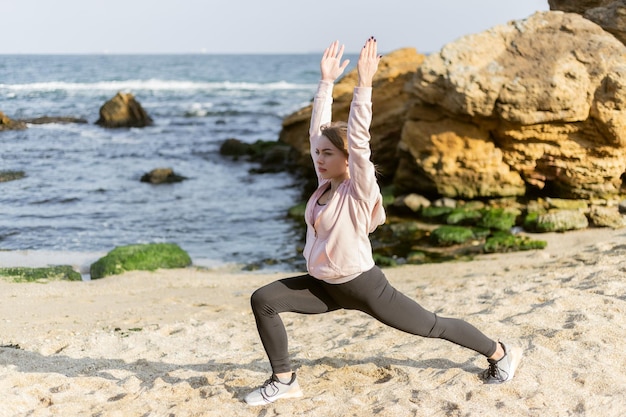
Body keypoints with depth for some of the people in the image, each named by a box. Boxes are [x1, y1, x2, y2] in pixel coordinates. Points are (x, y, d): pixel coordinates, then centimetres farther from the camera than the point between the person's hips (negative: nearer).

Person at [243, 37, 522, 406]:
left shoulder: (359, 190, -18)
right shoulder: (325, 182, 0)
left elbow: (359, 139, -30)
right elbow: (318, 129, 1)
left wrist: (364, 84, -33)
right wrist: (327, 81, 2)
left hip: (364, 286, -7)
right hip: (326, 287, 7)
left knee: (431, 326, 6)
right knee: (263, 300, -8)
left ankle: (501, 353, 29)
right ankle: (284, 381, 3)